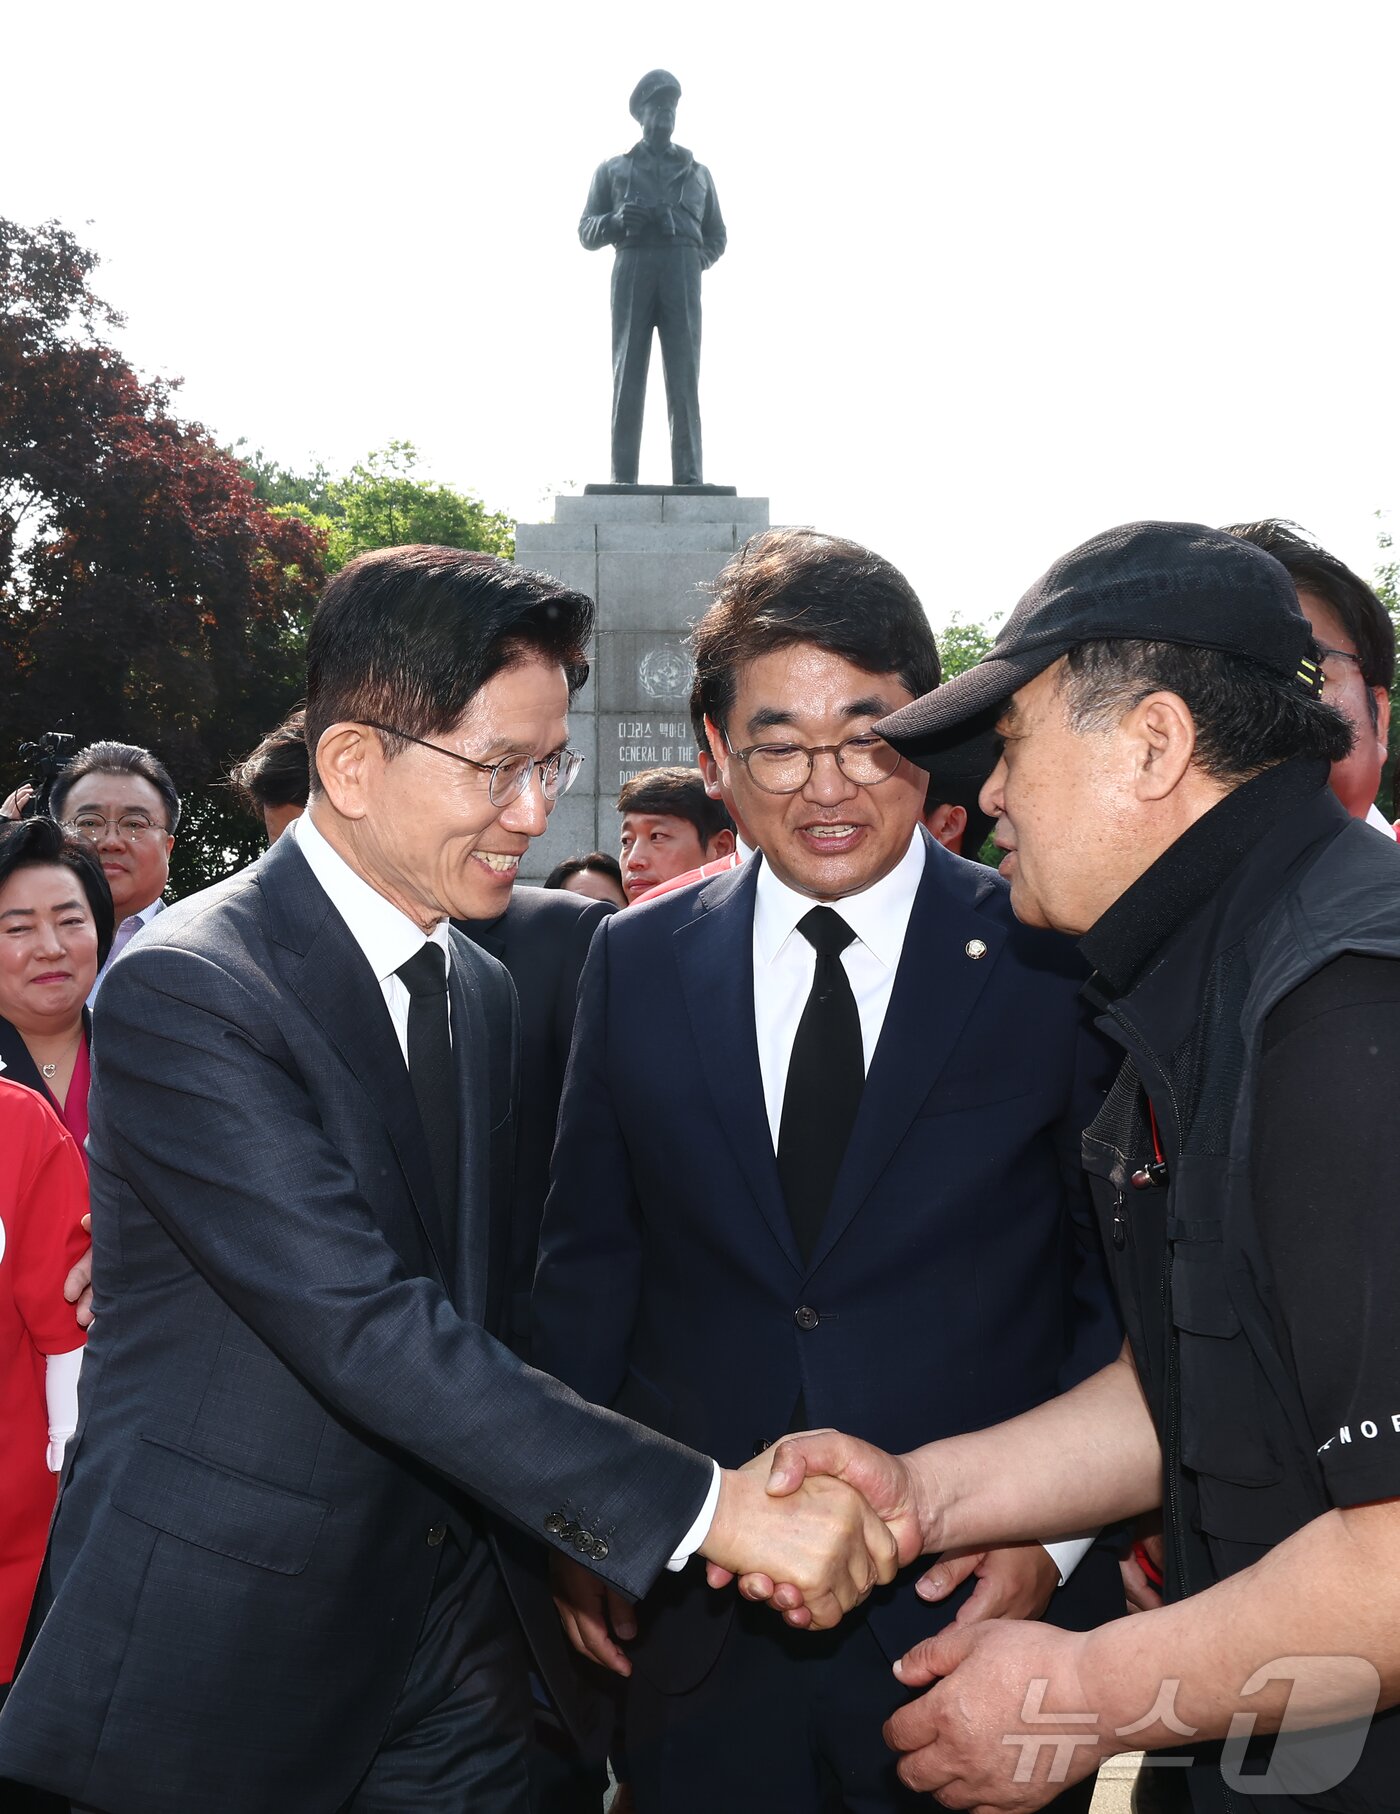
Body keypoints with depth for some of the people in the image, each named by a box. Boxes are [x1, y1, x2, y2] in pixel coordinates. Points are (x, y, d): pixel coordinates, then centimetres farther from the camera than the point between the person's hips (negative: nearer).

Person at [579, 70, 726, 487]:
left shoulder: (698, 172, 27)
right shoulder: (612, 170, 21)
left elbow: (716, 235, 25)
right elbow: (587, 232, 14)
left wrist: (697, 261, 2)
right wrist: (616, 220, -9)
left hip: (682, 273, 1)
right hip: (632, 269, -1)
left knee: (684, 377, -12)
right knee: (628, 375, -11)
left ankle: (689, 481, -19)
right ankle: (623, 481, -16)